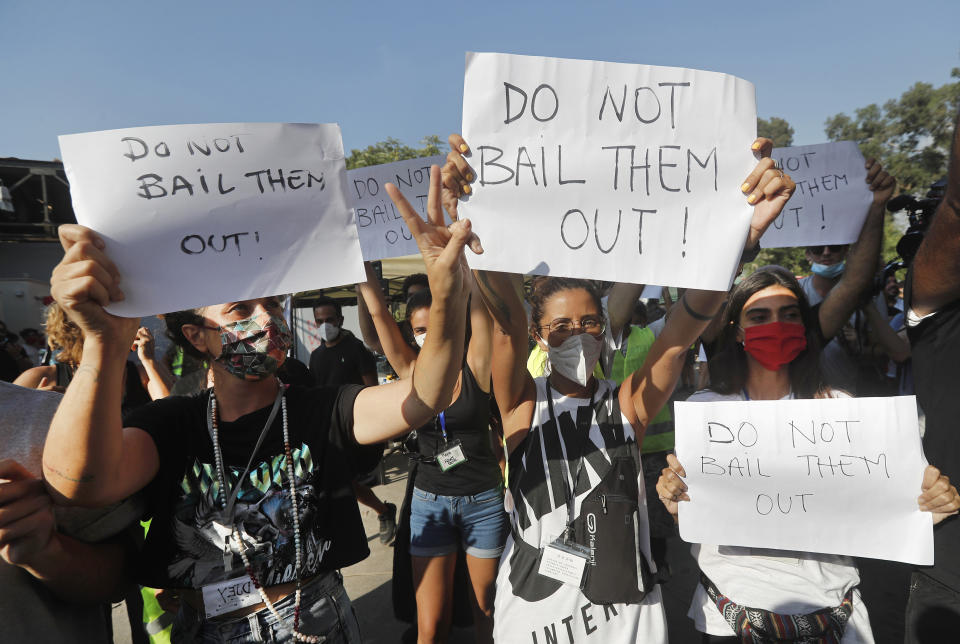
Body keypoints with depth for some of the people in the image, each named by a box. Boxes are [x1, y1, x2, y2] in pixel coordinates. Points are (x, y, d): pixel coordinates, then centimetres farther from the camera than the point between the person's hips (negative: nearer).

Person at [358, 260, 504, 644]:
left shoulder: (475, 365, -6)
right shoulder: (412, 371, -2)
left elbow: (477, 303, -17)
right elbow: (378, 311, -7)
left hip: (483, 500, -1)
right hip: (429, 502, 1)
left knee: (487, 609, 14)